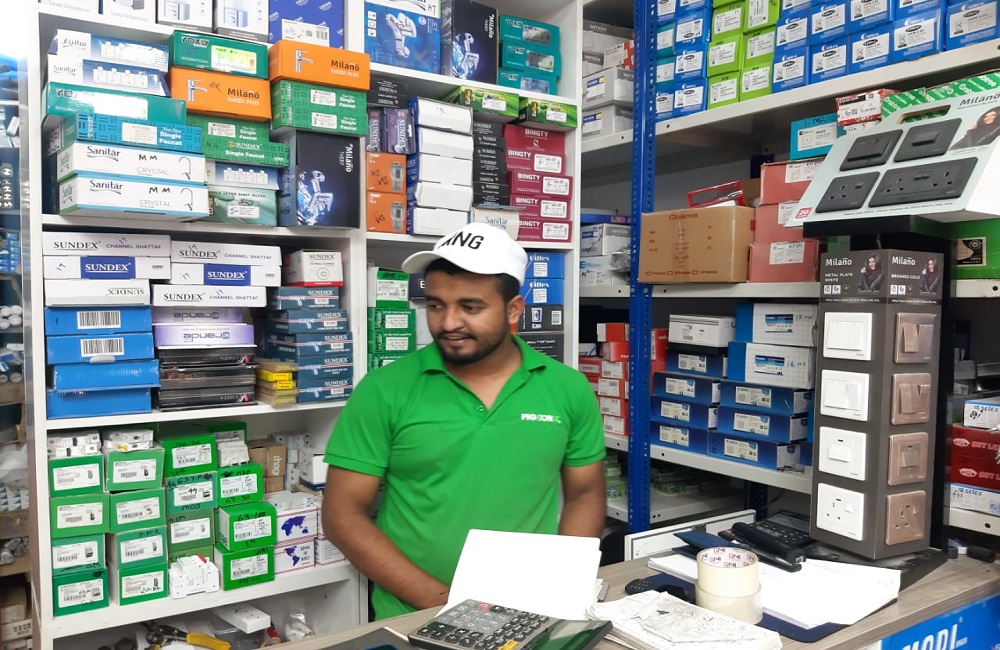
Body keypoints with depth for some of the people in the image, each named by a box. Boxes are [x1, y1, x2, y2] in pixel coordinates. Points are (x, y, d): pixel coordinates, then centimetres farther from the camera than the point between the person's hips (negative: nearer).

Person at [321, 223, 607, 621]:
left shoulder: (568, 389, 1)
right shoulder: (384, 391, -4)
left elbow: (585, 494, 11)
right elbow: (344, 513, -3)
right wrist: (440, 600, -11)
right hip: (415, 620, -1)